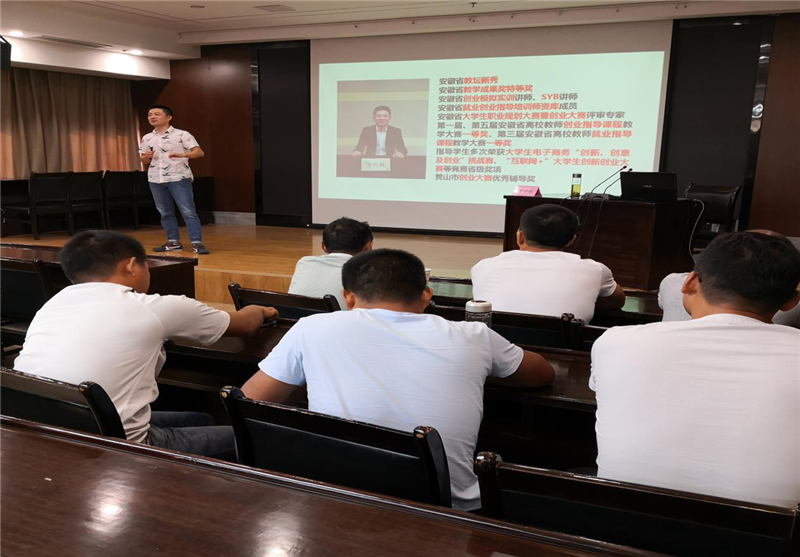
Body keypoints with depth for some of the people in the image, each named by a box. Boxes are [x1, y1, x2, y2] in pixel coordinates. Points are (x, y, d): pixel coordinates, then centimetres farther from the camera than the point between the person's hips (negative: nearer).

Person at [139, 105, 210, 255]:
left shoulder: (182, 134, -3)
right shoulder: (147, 138, 12)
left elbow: (200, 152, -12)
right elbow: (144, 162, 19)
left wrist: (183, 155, -29)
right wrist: (146, 157, -5)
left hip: (179, 178, -5)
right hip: (156, 179, 5)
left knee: (188, 211, -9)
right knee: (165, 212, 9)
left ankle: (197, 242, -8)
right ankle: (174, 242, 18)